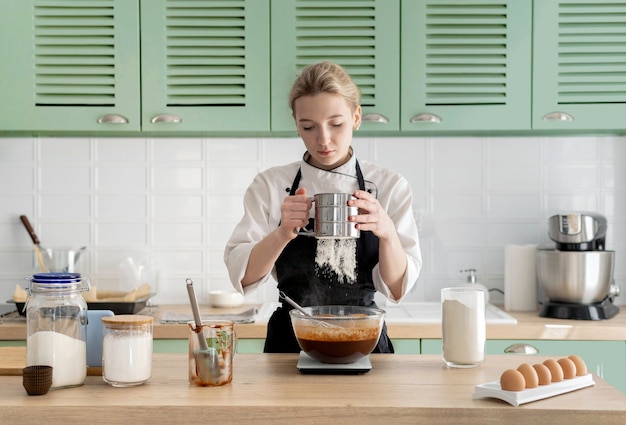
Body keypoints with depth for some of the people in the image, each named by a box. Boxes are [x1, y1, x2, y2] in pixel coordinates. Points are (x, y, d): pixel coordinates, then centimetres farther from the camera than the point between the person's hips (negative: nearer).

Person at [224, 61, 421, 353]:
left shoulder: (389, 186, 2)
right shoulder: (270, 185, 2)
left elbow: (398, 287, -4)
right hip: (291, 341, 0)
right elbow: (242, 275, -7)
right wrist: (283, 233, -25)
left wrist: (387, 233, -23)